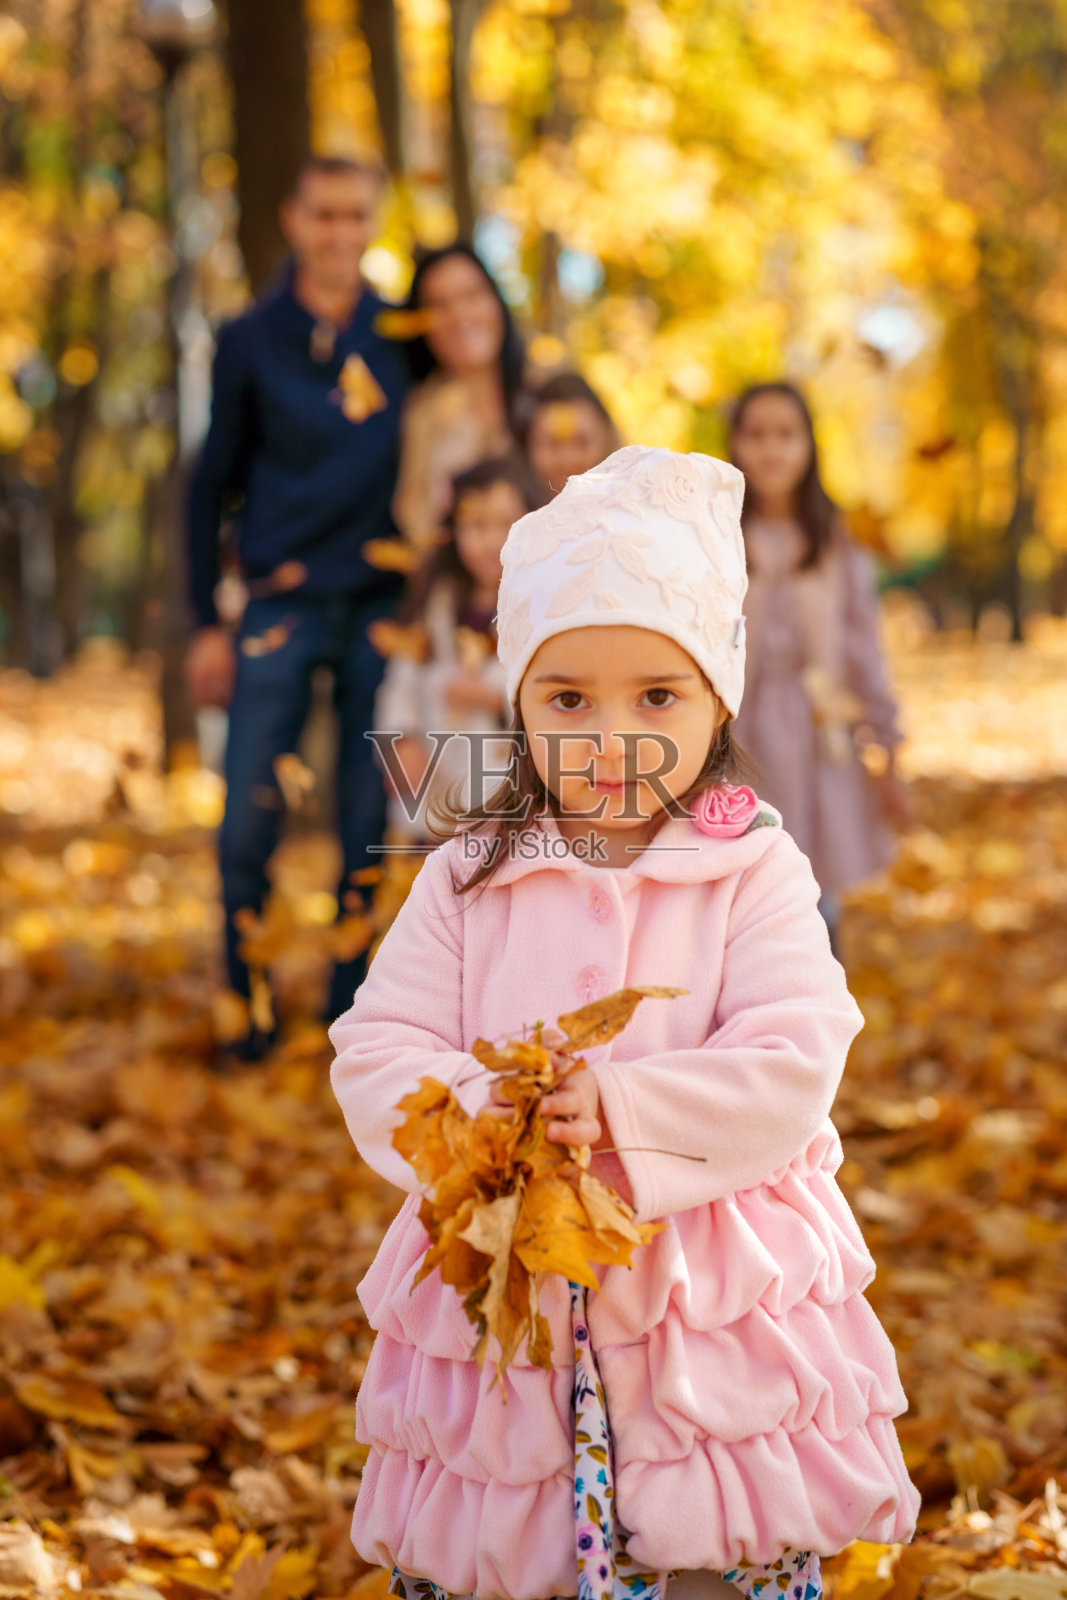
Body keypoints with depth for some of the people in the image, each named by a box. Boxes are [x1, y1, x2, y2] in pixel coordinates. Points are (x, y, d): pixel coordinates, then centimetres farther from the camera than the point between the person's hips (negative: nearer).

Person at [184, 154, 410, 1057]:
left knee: (370, 822, 4)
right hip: (283, 604, -1)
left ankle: (352, 1009, 14)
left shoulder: (404, 340, 8)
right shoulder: (252, 342, 5)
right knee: (250, 818, -4)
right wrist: (208, 623, 3)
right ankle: (248, 1014, 10)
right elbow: (215, 483, 8)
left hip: (382, 608, 1)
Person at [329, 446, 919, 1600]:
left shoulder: (757, 874, -3)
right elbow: (376, 1055, -1)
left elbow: (792, 1070, -12)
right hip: (500, 1306, 2)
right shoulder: (465, 882, 4)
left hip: (718, 1319, -2)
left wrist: (619, 1112, -23)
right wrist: (475, 1119, -20)